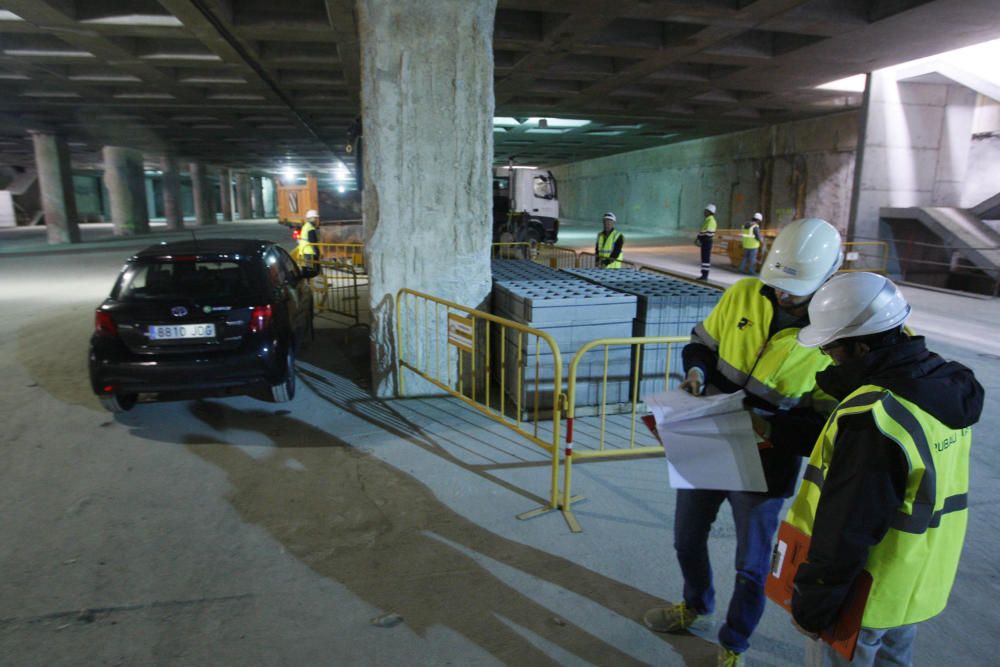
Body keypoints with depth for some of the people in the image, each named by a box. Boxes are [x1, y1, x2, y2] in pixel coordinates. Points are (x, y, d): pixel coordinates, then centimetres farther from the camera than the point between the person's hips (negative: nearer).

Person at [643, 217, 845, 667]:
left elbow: (828, 425, -15)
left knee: (751, 566, 15)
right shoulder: (744, 295, -8)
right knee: (687, 539, 23)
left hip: (764, 465, -4)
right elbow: (702, 342, 5)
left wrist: (770, 428, -29)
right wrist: (696, 371, -15)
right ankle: (696, 605, 54)